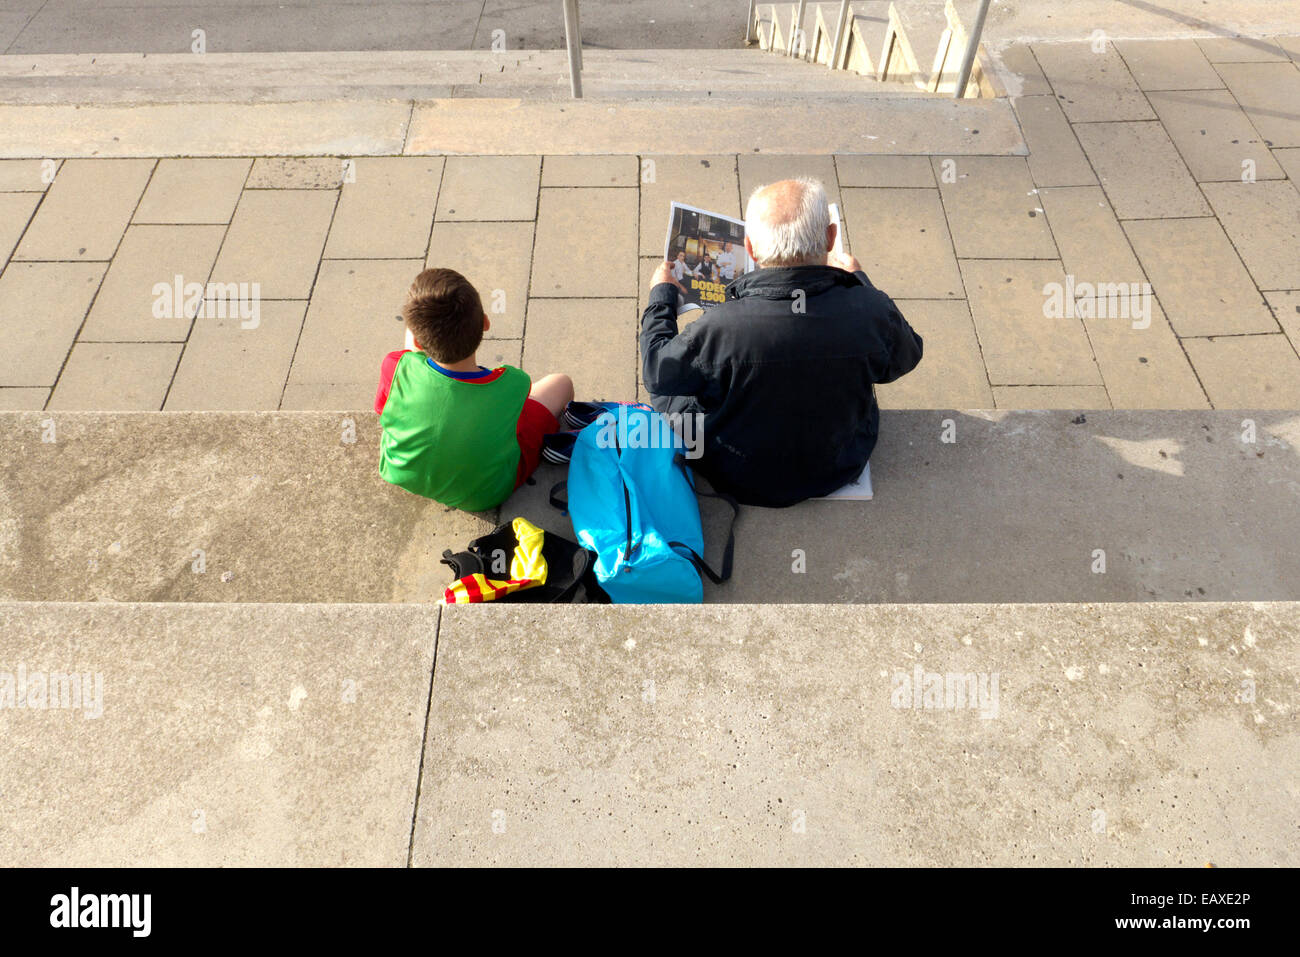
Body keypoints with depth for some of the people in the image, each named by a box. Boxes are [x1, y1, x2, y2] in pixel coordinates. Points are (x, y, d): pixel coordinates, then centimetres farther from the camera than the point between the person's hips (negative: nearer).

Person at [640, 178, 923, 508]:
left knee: (666, 389, 20)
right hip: (839, 471, 3)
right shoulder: (873, 312, -27)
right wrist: (859, 280, 10)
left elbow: (657, 372, -13)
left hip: (739, 481, -2)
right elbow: (906, 357, -2)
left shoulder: (719, 328, -34)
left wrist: (661, 294, 4)